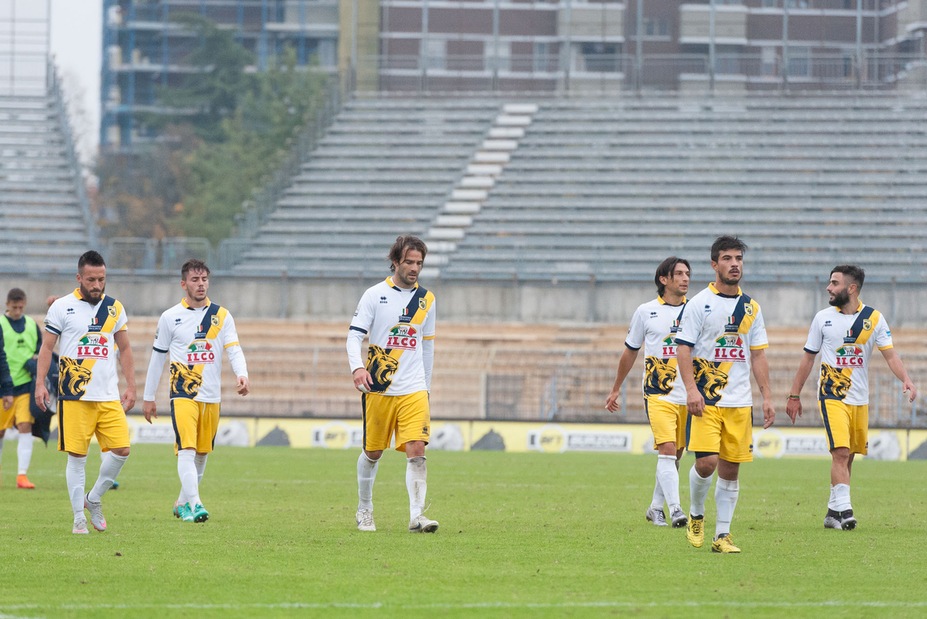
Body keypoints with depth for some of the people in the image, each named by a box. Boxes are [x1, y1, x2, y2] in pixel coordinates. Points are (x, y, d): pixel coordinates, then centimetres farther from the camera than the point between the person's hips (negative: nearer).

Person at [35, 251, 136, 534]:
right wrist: (40, 383, -9)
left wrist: (131, 386, 12)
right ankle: (79, 518, 5)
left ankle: (94, 499, 16)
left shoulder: (115, 308, 11)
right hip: (74, 396, -3)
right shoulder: (62, 307, 0)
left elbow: (124, 349, 17)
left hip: (109, 396, 4)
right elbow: (46, 347, 1)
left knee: (121, 450, -6)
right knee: (77, 456, -3)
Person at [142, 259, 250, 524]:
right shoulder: (170, 317, 1)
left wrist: (242, 375, -24)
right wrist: (148, 398, 8)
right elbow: (157, 358, 7)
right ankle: (194, 505, -25)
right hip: (183, 394, -3)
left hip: (212, 397, 3)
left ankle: (182, 503, 28)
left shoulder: (222, 316, 6)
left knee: (202, 454, 12)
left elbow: (234, 350, -3)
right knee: (186, 450, -18)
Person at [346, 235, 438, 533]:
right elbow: (354, 335, -6)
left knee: (416, 450, -13)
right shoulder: (375, 295, -2)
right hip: (378, 388, -2)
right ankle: (364, 511, 26)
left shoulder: (426, 299, 10)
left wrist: (426, 387, 20)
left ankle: (416, 516, -15)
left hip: (414, 391, 2)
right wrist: (357, 367, -25)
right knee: (372, 452, 7)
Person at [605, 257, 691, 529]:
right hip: (658, 395, -3)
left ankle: (656, 507, 23)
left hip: (688, 396, 3)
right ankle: (675, 509, -24)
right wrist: (616, 389, 20)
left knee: (675, 455, 8)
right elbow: (630, 352, 14)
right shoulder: (646, 312, 3)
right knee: (667, 450, -17)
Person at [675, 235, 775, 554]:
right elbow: (683, 348, -5)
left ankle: (723, 534, 10)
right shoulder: (699, 303, -2)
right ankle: (696, 516, 12)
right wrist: (691, 389, -16)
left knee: (731, 469, 3)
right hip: (706, 400, -4)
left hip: (740, 402, 4)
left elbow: (758, 354, 15)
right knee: (706, 462, -14)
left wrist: (767, 396, 8)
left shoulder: (750, 307, 12)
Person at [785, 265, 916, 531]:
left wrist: (906, 379, -21)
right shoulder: (823, 318, 2)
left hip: (860, 399, 2)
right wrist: (794, 396, 10)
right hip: (832, 396, -2)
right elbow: (808, 358, 10)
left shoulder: (874, 318, 1)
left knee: (848, 456, 7)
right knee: (840, 452, -17)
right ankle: (843, 509, -22)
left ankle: (833, 510, 18)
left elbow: (890, 354, -2)